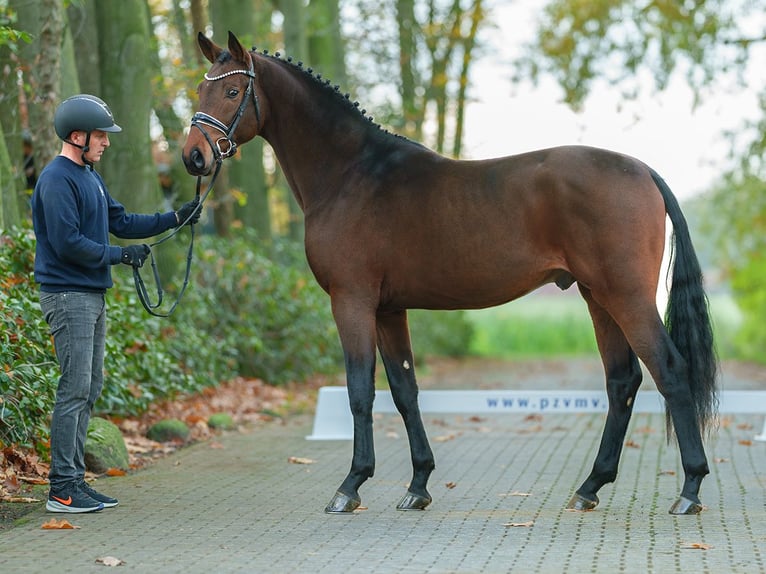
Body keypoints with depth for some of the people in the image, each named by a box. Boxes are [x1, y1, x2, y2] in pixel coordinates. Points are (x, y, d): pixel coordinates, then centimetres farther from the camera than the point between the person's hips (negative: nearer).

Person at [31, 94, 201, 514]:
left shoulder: (90, 177, 17)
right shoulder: (56, 180, -14)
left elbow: (122, 222, 19)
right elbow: (68, 243, -21)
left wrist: (174, 219, 10)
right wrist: (120, 255, -15)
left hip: (93, 296, 10)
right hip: (67, 294, -10)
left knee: (90, 389, 11)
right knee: (74, 389, -10)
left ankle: (75, 479, 17)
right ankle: (62, 488, -7)